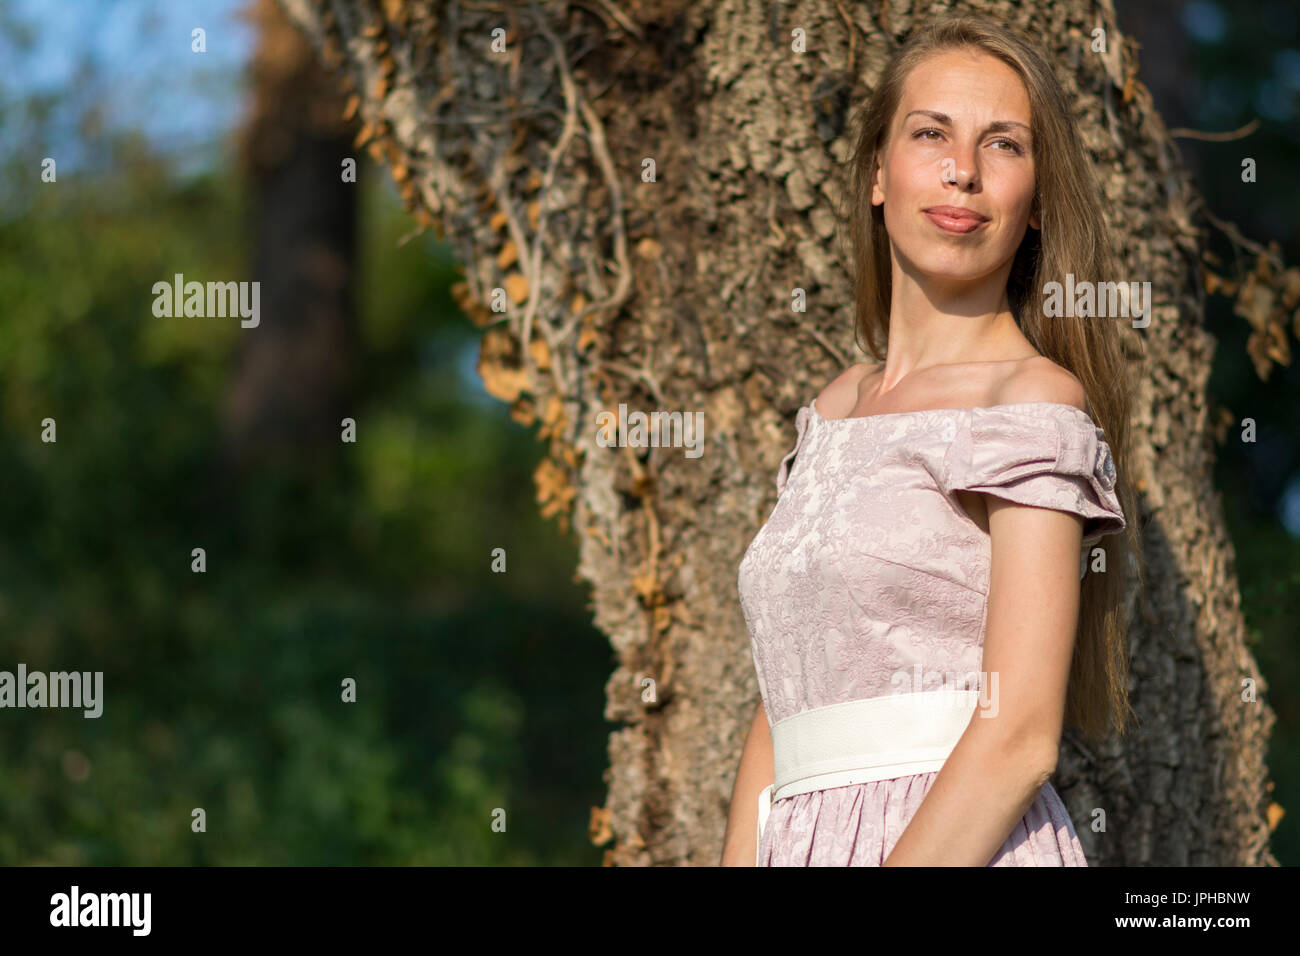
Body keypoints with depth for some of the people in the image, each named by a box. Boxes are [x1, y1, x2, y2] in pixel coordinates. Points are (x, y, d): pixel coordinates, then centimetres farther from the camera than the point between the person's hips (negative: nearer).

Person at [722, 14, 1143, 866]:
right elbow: (783, 713, 15)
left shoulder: (1034, 401, -6)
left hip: (962, 854, -6)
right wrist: (739, 859, 4)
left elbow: (1019, 738, -15)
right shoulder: (834, 412, 16)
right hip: (813, 848, 6)